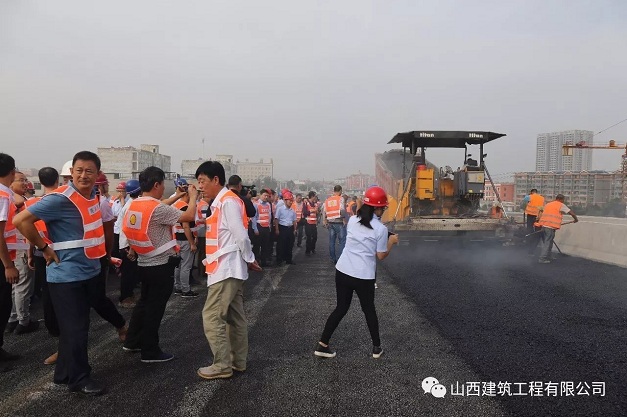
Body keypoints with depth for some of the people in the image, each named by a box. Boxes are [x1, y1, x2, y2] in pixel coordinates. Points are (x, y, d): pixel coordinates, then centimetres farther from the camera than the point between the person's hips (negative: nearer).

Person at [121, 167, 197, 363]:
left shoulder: (135, 205, 3)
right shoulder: (158, 208, -23)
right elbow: (189, 216, -20)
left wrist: (176, 197, 22)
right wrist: (193, 196, -4)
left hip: (144, 263, 8)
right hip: (160, 265, -8)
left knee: (144, 302, 22)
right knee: (155, 307, 3)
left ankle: (132, 341, 33)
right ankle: (150, 351, 13)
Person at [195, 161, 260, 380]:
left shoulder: (228, 201, -15)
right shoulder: (221, 202, 16)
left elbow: (240, 235, -19)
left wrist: (249, 259, -7)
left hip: (227, 270, -10)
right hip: (227, 269, 10)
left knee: (212, 317, -4)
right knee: (235, 317, 14)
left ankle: (222, 365, 6)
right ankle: (238, 361, 24)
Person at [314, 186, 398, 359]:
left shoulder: (352, 220, 5)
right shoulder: (381, 229, -10)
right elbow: (381, 256, -4)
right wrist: (391, 241, 10)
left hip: (342, 271, 4)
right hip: (364, 276, -4)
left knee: (341, 308, 16)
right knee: (369, 309, 17)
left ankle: (322, 345, 15)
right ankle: (376, 347, 31)